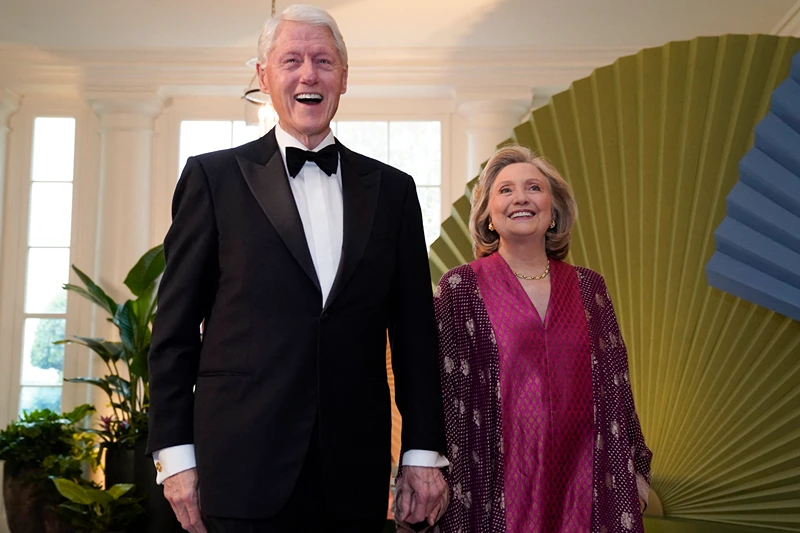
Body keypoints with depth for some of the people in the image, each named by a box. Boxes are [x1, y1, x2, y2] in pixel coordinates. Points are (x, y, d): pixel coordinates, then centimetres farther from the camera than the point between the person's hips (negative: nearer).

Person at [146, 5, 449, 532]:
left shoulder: (392, 189, 9)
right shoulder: (214, 177, 3)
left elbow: (414, 330, 9)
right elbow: (175, 327, 2)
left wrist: (424, 452, 5)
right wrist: (175, 452, -2)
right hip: (245, 469, -2)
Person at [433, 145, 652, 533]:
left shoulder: (588, 287, 7)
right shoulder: (460, 288, -3)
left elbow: (614, 384, 10)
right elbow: (440, 389, -3)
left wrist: (635, 468, 11)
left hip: (579, 477, 3)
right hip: (498, 484, -3)